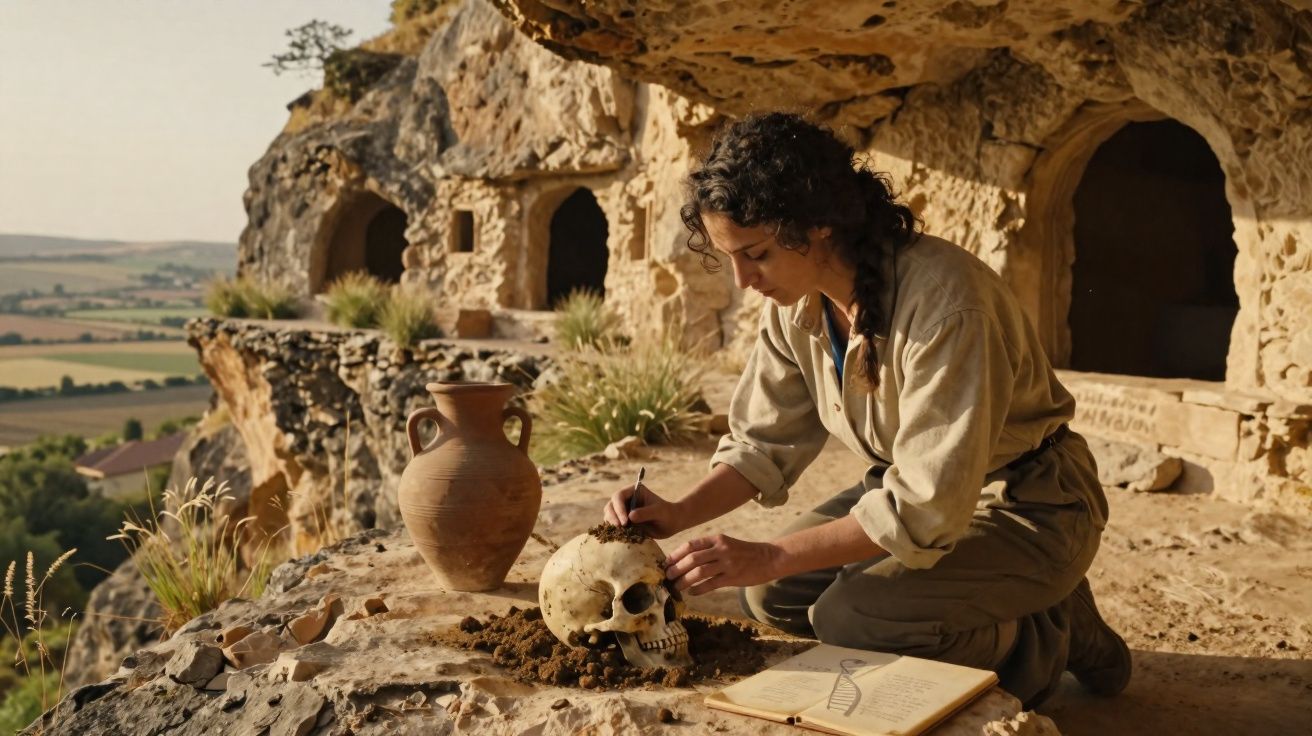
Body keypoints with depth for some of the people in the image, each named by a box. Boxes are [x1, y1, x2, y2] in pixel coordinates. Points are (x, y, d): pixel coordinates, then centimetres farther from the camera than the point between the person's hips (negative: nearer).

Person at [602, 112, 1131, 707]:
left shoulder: (943, 300, -32)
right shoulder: (794, 306, -8)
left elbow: (927, 507, -32)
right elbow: (764, 444, 1)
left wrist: (771, 556, -30)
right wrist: (679, 514, -17)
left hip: (1028, 507, -8)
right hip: (914, 488, 8)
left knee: (848, 617, -25)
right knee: (773, 594, -2)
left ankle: (1045, 636, 1)